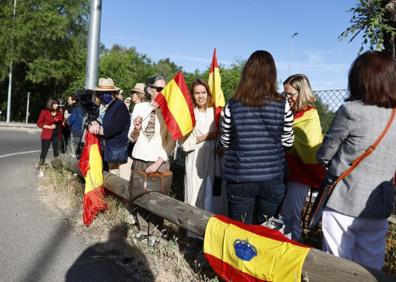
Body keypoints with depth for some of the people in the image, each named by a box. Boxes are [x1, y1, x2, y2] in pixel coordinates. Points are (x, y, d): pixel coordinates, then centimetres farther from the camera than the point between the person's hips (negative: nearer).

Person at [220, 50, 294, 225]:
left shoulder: (232, 106, -8)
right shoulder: (282, 105, -6)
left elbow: (225, 142, 4)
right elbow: (288, 142, 5)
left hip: (240, 179, -1)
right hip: (272, 178, 1)